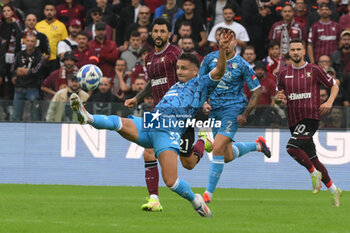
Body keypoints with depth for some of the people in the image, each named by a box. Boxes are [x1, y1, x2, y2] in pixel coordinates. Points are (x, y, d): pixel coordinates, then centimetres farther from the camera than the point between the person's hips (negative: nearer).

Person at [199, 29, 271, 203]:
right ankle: (257, 145, 40)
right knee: (228, 156, 9)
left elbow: (257, 90, -4)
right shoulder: (211, 58, 1)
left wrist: (245, 114, -9)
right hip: (214, 109, 5)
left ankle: (209, 192, -11)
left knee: (218, 149, -19)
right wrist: (203, 103, -3)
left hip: (233, 110, -5)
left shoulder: (242, 65, -10)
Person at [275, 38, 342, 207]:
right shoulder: (283, 74, 10)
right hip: (294, 121, 5)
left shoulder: (314, 70, -1)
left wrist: (329, 102, -9)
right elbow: (278, 99, 19)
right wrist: (277, 98, -5)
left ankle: (314, 173, -6)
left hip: (311, 118, -5)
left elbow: (334, 86, 8)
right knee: (312, 159, 9)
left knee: (292, 147, -27)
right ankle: (333, 190, 22)